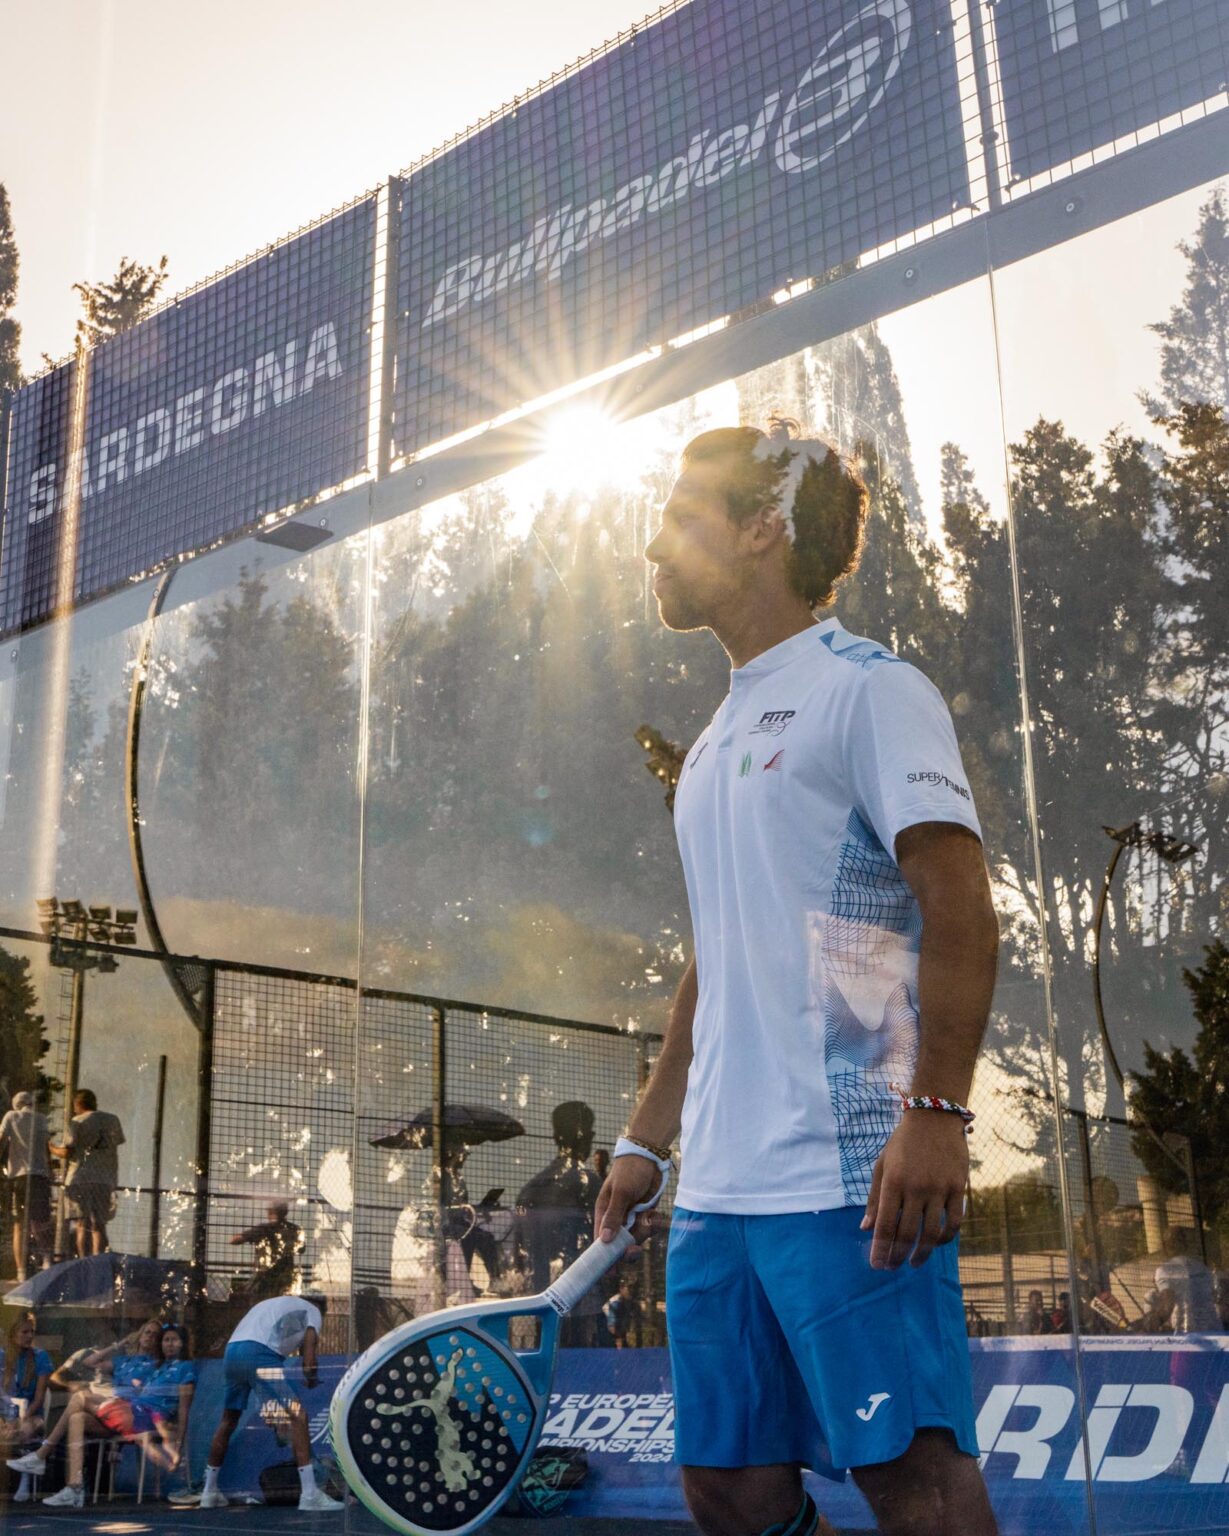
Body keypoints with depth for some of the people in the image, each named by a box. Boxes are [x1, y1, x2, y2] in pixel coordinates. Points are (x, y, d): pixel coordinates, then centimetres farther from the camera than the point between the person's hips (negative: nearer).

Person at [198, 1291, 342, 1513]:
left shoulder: (272, 1304, 38)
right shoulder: (312, 1310, 19)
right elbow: (309, 1344, 2)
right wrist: (310, 1374, 9)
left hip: (231, 1350, 7)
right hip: (260, 1354, -7)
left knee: (228, 1420, 23)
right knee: (298, 1415, -7)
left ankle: (209, 1492, 31)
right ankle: (309, 1494, -15)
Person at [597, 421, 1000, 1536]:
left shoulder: (867, 685, -3)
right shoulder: (720, 738, 21)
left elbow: (960, 907, -13)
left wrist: (935, 1110, -23)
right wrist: (647, 1141, 22)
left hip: (846, 1183, -8)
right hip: (717, 1187, 8)